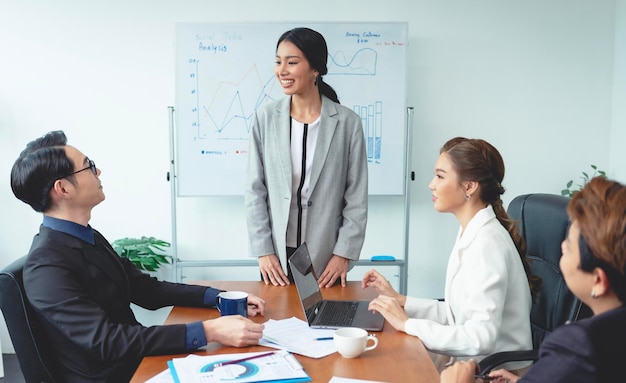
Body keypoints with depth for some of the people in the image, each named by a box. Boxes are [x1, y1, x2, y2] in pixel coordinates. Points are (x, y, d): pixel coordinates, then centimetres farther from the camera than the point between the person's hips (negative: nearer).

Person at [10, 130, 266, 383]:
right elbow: (106, 340, -27)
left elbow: (146, 290, 9)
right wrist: (207, 332, -32)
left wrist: (218, 296, -3)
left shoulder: (87, 237, 6)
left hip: (135, 362, 8)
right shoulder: (46, 265, -20)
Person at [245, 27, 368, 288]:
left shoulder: (347, 123, -6)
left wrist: (344, 253, -6)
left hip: (326, 257, -1)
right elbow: (255, 189, 0)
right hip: (277, 253, 1)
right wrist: (263, 250, -4)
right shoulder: (266, 117, -3)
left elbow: (357, 198, -3)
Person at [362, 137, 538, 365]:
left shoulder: (487, 243, -21)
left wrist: (408, 324, -20)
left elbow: (483, 337, -26)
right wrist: (400, 301, 5)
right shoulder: (471, 234, 6)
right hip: (472, 361, 7)